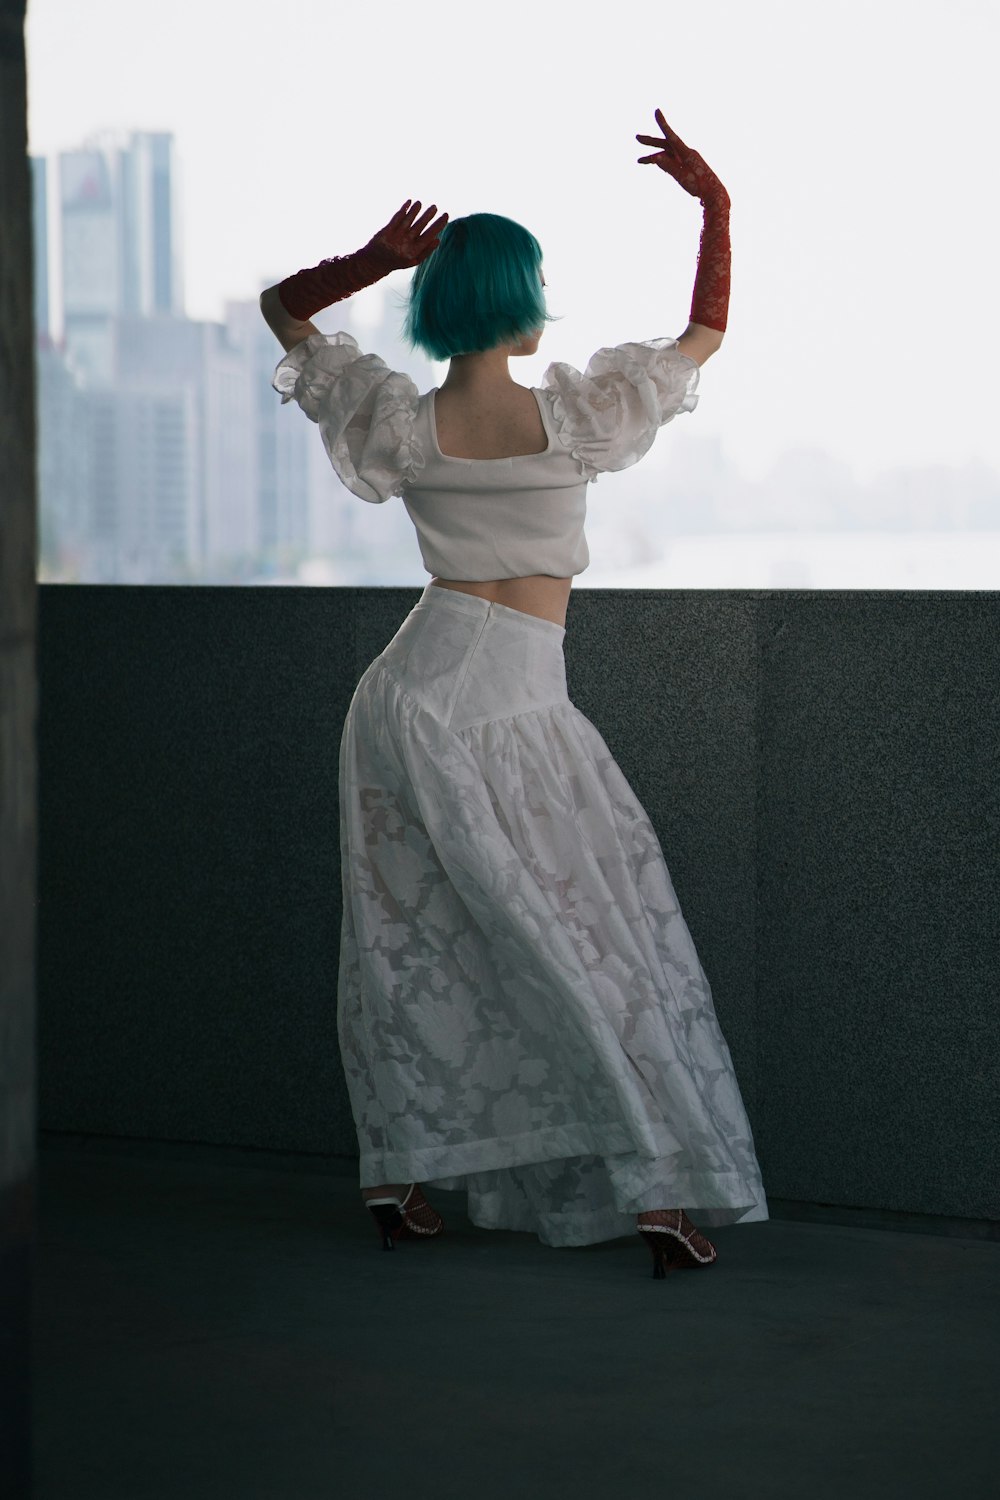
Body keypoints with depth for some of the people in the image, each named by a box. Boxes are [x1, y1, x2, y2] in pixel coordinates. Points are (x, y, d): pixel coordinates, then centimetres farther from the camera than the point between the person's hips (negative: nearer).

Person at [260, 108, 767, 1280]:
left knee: (406, 939, 13)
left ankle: (394, 1175, 16)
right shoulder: (573, 418, -10)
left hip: (415, 688, 4)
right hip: (516, 708, -4)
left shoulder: (402, 427, -2)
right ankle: (664, 1193, 0)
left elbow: (281, 307, 13)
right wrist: (715, 208, 11)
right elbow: (703, 338, 6)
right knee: (599, 940, 1)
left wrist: (374, 261, -1)